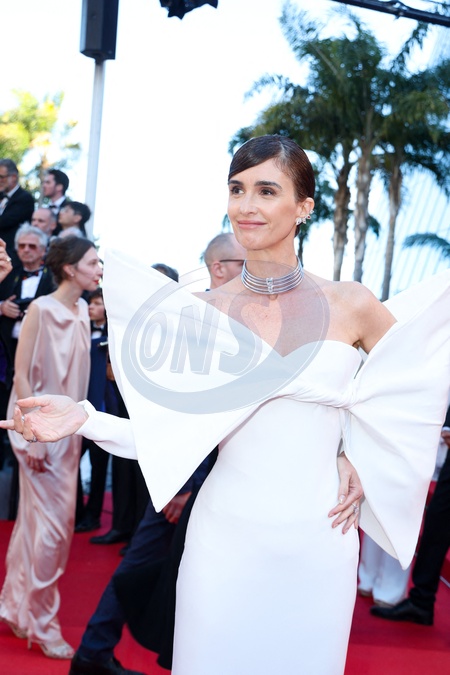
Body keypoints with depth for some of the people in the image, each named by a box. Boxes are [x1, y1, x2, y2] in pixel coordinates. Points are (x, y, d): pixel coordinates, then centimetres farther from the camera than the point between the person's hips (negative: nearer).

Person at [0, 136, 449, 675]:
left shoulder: (349, 305, -2)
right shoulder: (203, 312, 0)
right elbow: (180, 432, -2)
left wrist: (367, 469, 0)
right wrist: (83, 419, -11)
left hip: (317, 542, 0)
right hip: (224, 535, 0)